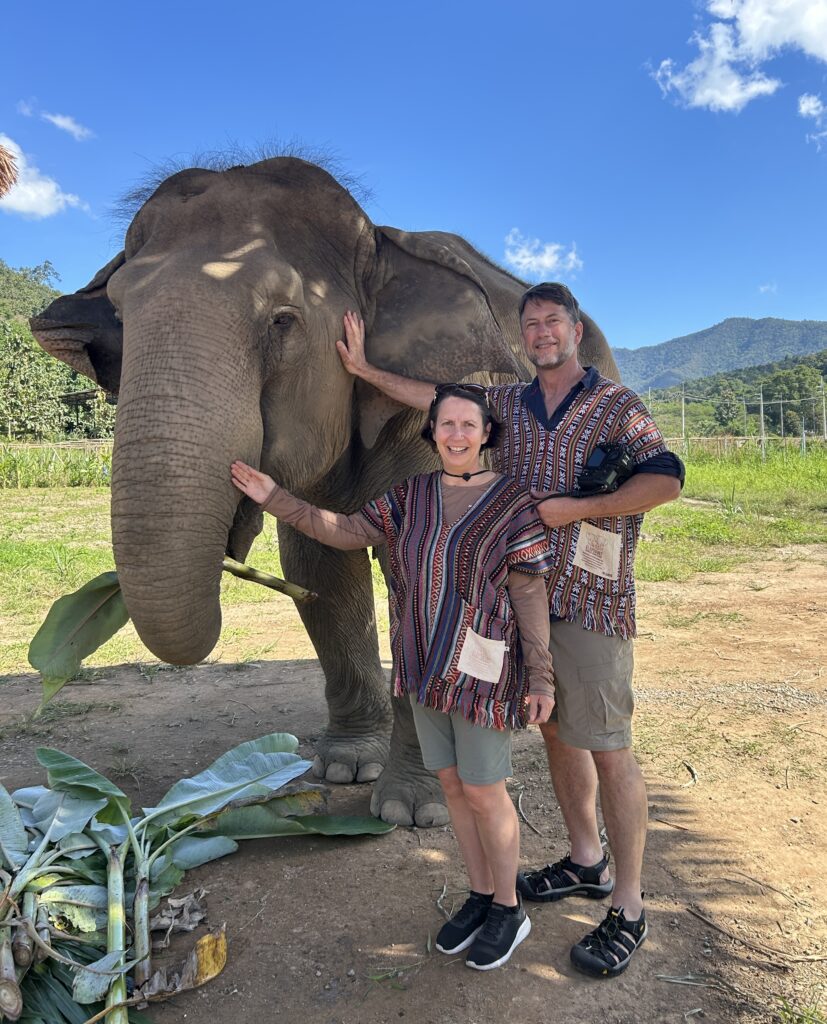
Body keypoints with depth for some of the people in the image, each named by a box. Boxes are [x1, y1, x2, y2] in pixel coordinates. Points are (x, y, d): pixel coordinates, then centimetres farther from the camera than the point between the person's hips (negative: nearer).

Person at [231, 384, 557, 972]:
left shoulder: (512, 502, -8)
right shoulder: (411, 496, 6)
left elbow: (530, 592, -9)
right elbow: (347, 532, 7)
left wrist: (541, 677, -11)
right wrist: (276, 500, 1)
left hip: (482, 668, -5)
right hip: (425, 667, 5)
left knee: (483, 790, 4)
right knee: (452, 783, 14)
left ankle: (509, 909, 27)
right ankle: (480, 895, 34)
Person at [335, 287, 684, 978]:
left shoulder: (617, 405, -3)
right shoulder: (508, 403, 12)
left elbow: (666, 480, -12)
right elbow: (440, 398, 21)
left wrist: (573, 508, -14)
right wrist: (365, 369, 24)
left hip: (590, 602, -6)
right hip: (524, 597, 6)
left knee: (607, 750, -2)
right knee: (556, 733, 15)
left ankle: (628, 908, 13)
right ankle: (586, 862, 35)